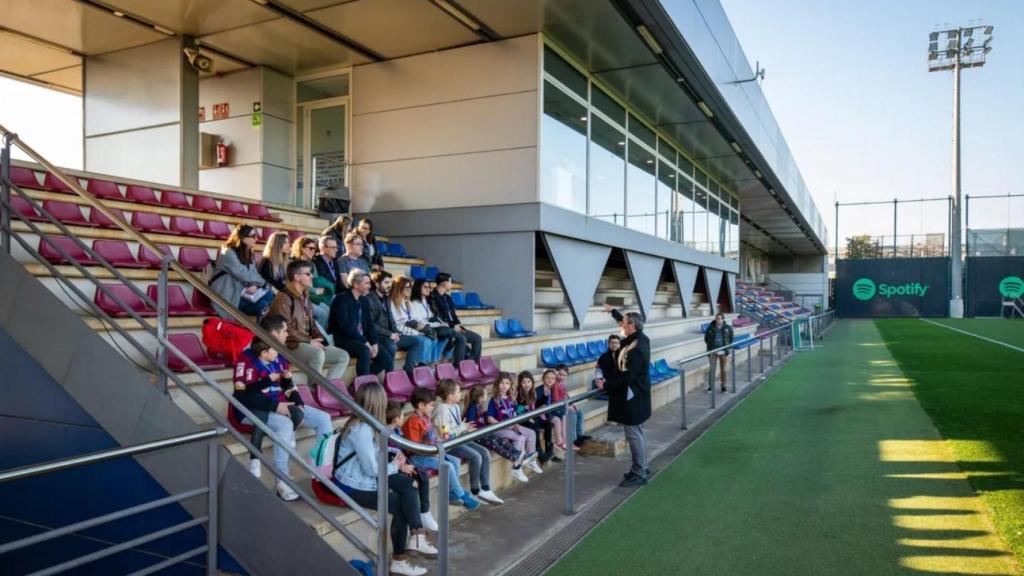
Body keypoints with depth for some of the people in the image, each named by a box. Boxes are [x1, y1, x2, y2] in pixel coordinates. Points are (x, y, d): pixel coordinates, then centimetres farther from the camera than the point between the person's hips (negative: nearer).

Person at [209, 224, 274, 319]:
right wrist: (262, 282, -9)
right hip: (228, 297, -7)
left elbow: (253, 274, 5)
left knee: (272, 299, -22)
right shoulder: (228, 253, -9)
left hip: (243, 292, 7)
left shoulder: (248, 254, 16)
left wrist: (255, 285, -18)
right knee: (263, 306, -30)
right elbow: (243, 274, -19)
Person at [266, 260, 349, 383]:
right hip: (290, 345, -9)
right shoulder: (284, 298, -13)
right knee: (318, 353, -37)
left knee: (343, 356, -1)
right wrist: (309, 341, -17)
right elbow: (286, 330, -20)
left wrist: (318, 338, 3)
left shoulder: (304, 296, 17)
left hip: (307, 343, 9)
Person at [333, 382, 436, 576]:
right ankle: (399, 559, 9)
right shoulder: (361, 429, -25)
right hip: (353, 486, -9)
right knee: (399, 505, -6)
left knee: (407, 485, -6)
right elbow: (371, 469, -22)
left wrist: (397, 462, -4)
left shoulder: (365, 423, 5)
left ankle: (415, 535, -9)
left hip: (363, 478, 9)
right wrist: (395, 466, -6)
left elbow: (375, 455, 12)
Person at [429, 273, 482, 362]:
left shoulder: (447, 297, 17)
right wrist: (453, 326, -15)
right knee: (461, 338, -34)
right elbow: (437, 318, -16)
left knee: (477, 338, -1)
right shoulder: (432, 297, -10)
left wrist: (458, 325, 0)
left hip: (453, 327, 9)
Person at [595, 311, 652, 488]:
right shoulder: (640, 340, 5)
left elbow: (626, 376, -27)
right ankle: (641, 468, 30)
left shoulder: (636, 348, -25)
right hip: (635, 396, 10)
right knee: (636, 434, 19)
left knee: (634, 435, -2)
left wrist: (606, 384, -16)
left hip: (632, 399, -10)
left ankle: (639, 474, 7)